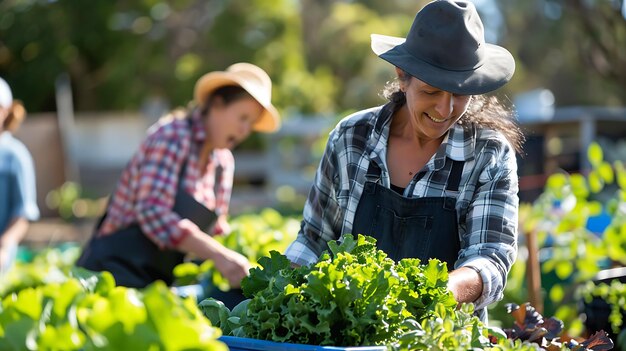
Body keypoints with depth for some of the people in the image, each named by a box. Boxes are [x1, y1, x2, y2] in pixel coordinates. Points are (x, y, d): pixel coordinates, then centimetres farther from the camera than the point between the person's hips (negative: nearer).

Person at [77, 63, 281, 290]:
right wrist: (218, 255, -27)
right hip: (118, 269, -8)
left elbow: (215, 229, 18)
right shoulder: (173, 135, -10)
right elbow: (153, 213, -22)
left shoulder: (223, 162, 13)